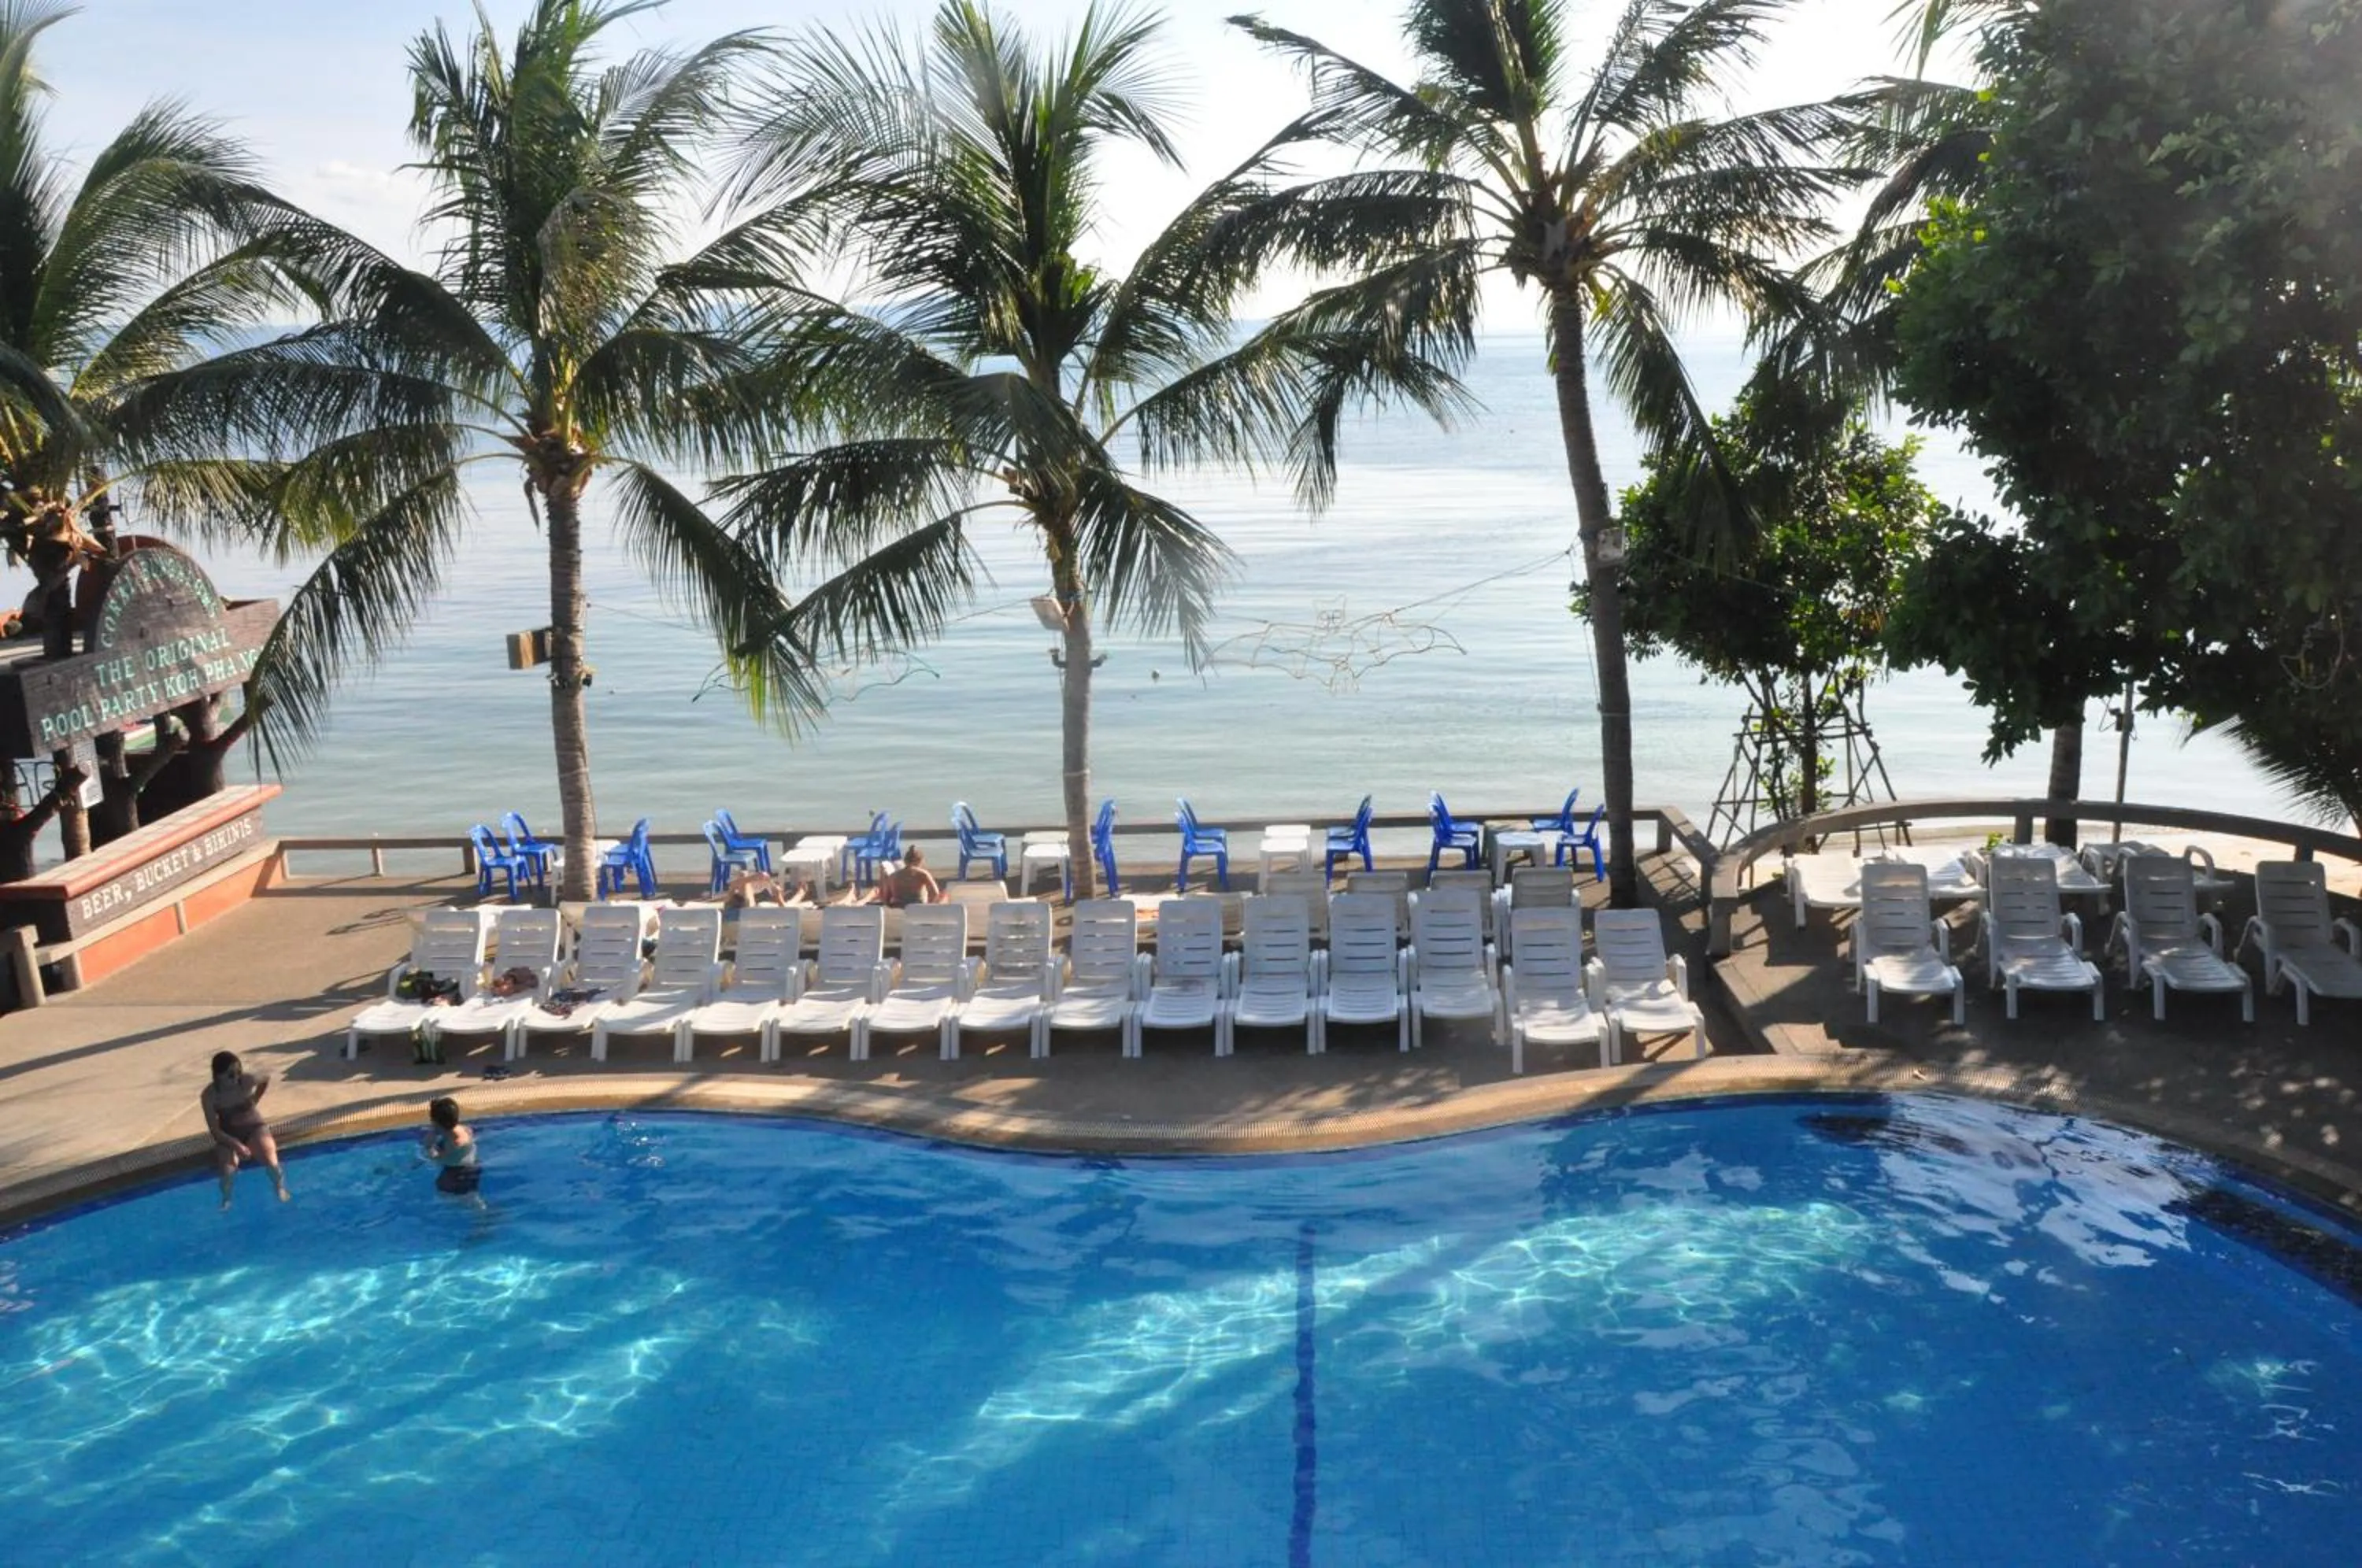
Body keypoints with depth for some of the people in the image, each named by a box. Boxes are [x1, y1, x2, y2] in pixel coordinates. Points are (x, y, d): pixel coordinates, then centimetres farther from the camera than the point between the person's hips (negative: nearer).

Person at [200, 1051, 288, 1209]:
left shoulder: (248, 1081, -19)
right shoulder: (209, 1096, -20)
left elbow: (266, 1080, 7)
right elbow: (215, 1131, -19)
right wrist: (236, 1144, -33)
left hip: (254, 1128, 0)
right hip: (228, 1136, 0)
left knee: (272, 1165, -26)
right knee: (228, 1172, -29)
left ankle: (280, 1189, 7)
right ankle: (226, 1199, 4)